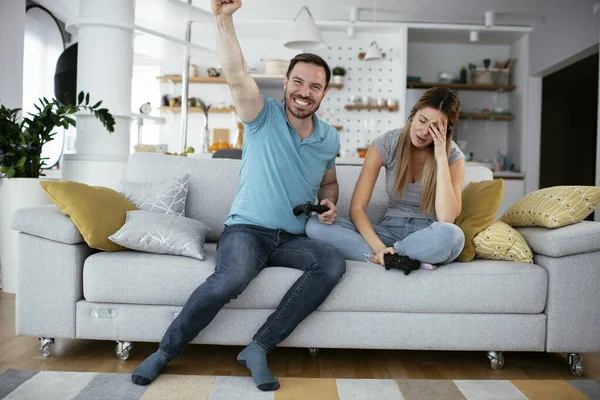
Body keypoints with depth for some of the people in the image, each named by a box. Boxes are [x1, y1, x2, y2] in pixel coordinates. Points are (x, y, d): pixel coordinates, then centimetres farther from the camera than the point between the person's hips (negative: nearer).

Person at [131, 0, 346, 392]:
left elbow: (329, 182, 26)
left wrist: (329, 203, 4)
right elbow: (236, 74, -21)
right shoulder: (264, 116, -3)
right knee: (233, 276, -36)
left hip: (293, 238, 4)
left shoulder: (330, 139, 10)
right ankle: (165, 352, -10)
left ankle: (259, 348, -22)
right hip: (246, 229, -4)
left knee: (334, 263, -28)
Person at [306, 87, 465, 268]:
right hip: (390, 231, 2)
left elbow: (446, 219, -22)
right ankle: (410, 259, -27)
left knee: (450, 235, -40)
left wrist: (441, 157, -22)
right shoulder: (386, 144, -7)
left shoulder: (453, 156, -7)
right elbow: (357, 208, -12)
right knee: (314, 225, -23)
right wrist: (379, 247, -29)